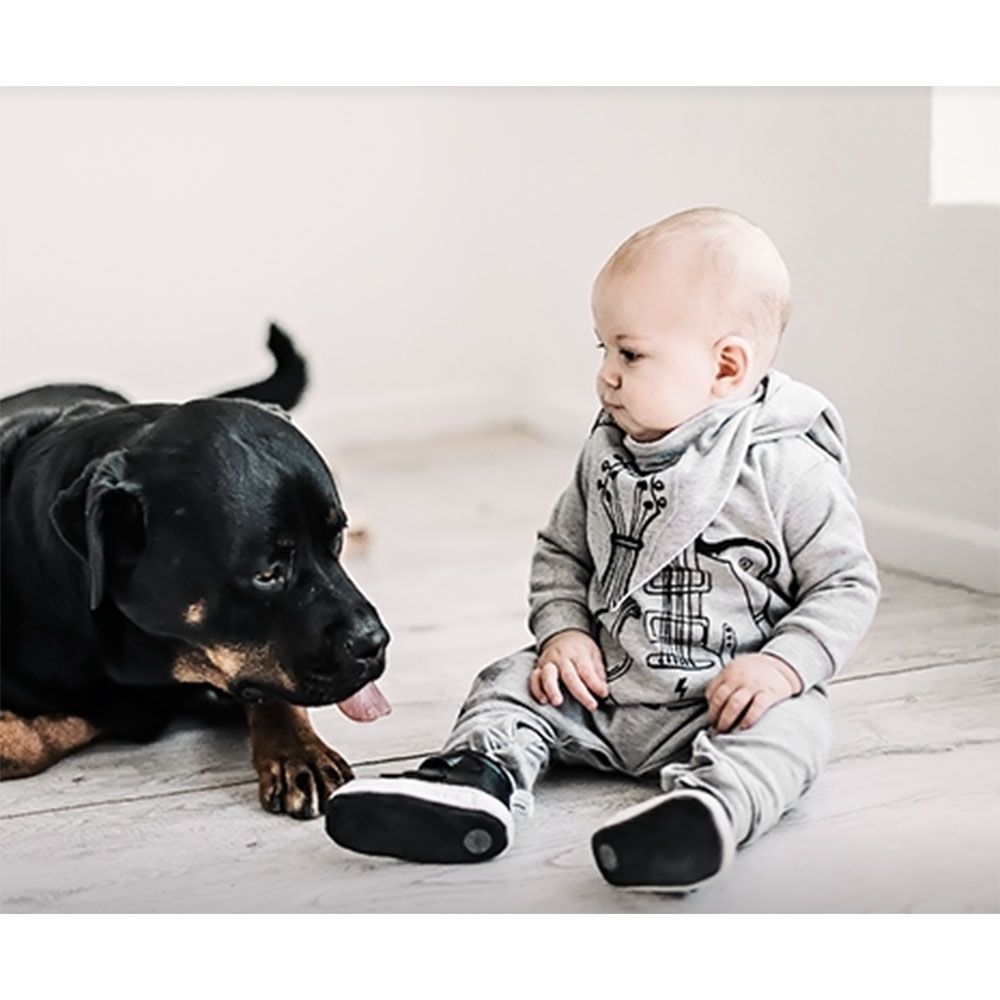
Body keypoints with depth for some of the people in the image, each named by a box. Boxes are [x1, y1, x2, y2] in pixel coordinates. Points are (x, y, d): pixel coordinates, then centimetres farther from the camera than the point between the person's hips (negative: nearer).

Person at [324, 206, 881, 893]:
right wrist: (564, 632, -4)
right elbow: (562, 552, 14)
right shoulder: (606, 456, 5)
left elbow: (848, 585, -8)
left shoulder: (791, 467, -11)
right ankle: (480, 778, -32)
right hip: (604, 683, 6)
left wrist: (782, 665, -22)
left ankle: (709, 805, -58)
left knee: (790, 725, -32)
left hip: (728, 700, -5)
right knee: (513, 680, -8)